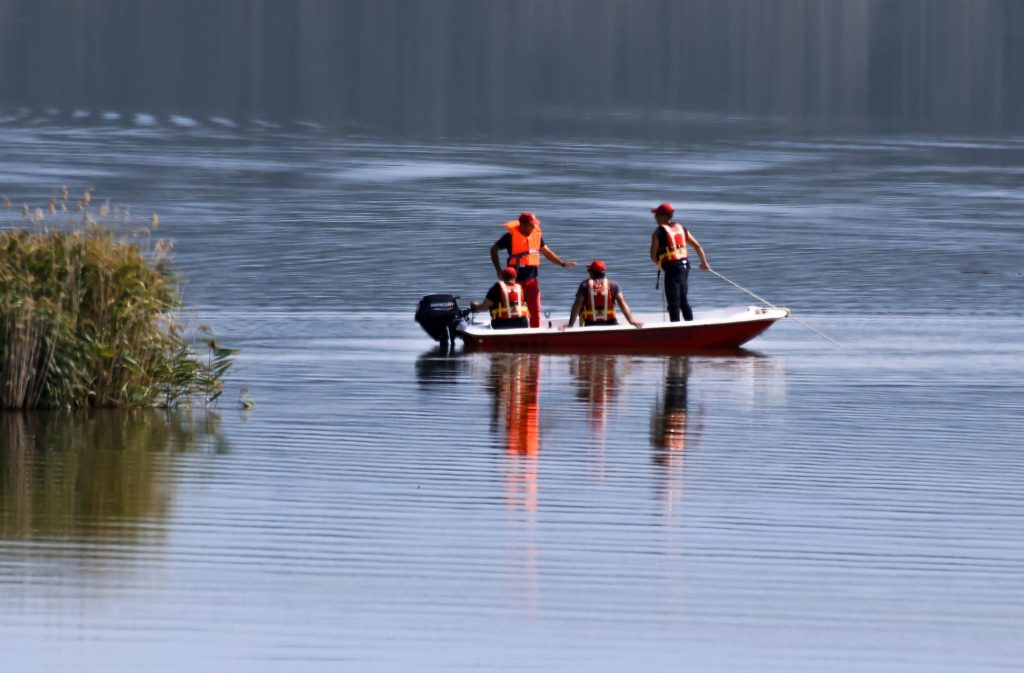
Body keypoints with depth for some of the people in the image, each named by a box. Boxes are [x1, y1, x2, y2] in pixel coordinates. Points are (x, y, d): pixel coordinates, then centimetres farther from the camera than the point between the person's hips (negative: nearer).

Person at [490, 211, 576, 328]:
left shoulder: (537, 235, 4)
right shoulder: (511, 236, -11)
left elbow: (547, 252, 15)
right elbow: (494, 250, 0)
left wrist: (562, 263, 5)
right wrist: (499, 270, -6)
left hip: (532, 279, 4)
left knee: (535, 312, 5)